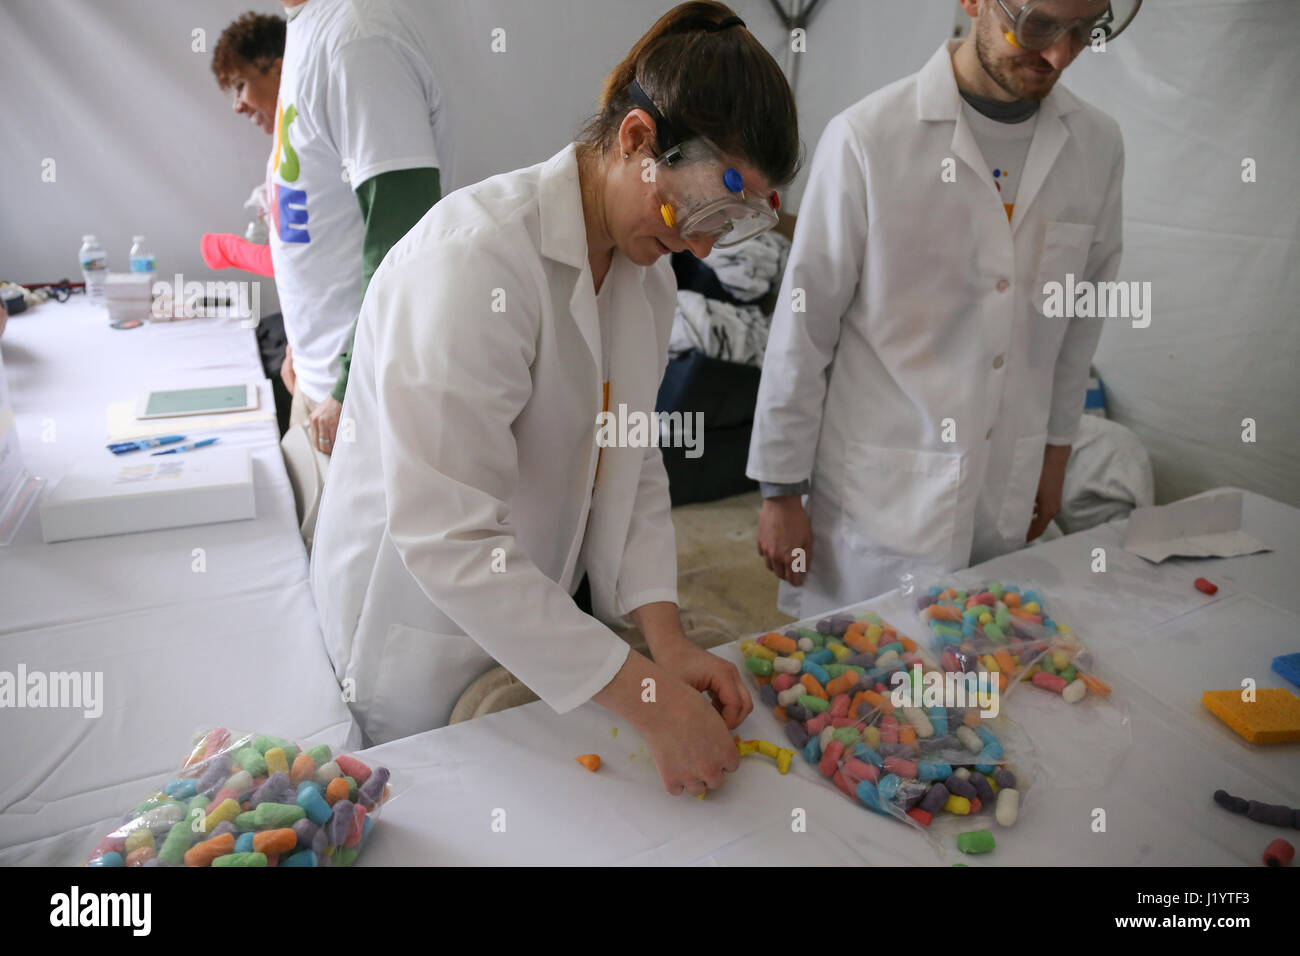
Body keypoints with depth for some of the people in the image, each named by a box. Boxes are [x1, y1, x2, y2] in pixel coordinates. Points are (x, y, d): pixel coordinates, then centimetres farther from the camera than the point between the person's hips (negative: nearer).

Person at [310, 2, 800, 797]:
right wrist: (649, 700, -30)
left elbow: (630, 465, 1)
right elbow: (448, 540, -32)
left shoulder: (648, 269, -2)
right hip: (425, 637, -6)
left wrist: (668, 638, -12)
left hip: (540, 616, 7)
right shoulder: (477, 256, -29)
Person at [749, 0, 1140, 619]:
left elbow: (1082, 313, 15)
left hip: (1007, 497, 5)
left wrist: (1056, 447, 18)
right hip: (880, 497, -4)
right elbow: (802, 328, -9)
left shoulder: (1097, 144, 3)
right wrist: (780, 492, -6)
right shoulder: (868, 136, -12)